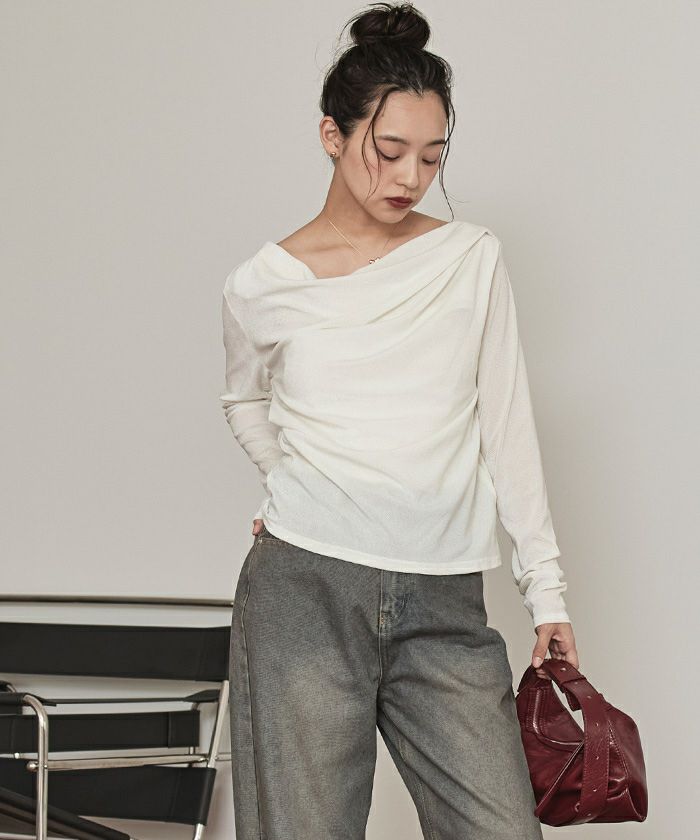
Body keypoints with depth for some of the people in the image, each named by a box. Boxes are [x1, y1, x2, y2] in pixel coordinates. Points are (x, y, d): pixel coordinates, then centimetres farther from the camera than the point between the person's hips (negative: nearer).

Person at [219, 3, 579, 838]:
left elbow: (507, 426, 8)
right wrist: (299, 484, 10)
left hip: (444, 603, 1)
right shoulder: (263, 285, 3)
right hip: (304, 585, -1)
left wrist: (545, 589, 6)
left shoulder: (473, 259, 5)